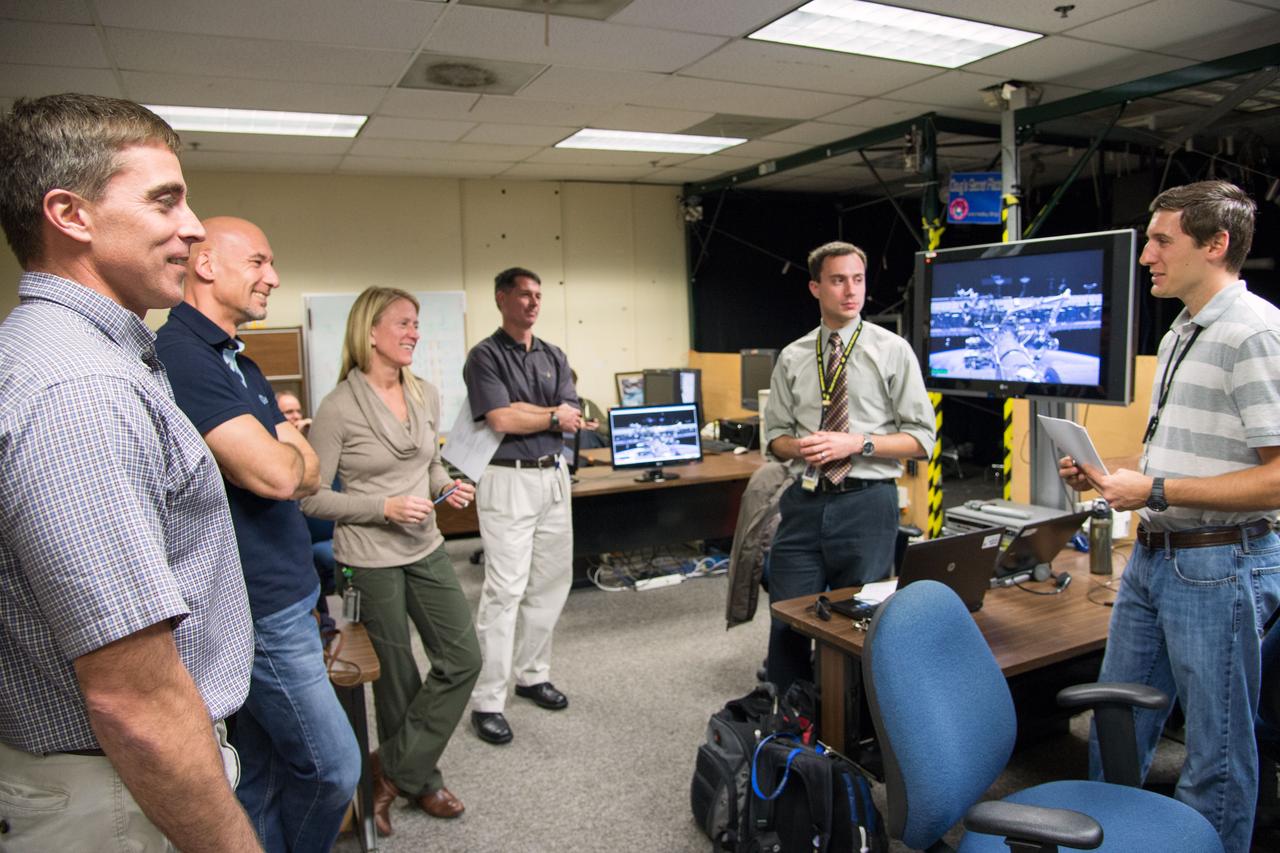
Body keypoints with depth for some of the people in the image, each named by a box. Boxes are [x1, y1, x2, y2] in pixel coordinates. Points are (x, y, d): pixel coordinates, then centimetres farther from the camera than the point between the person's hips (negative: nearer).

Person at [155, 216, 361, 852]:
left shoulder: (237, 363, 14)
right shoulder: (182, 357, -17)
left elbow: (310, 470, 10)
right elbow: (278, 474, -25)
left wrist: (278, 457, -11)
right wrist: (281, 449, -3)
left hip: (278, 594, 9)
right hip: (260, 608, -9)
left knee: (263, 774, 19)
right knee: (333, 768, 3)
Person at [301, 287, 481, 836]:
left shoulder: (426, 396, 4)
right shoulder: (340, 407, -14)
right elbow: (311, 497, -12)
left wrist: (448, 486, -3)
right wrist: (384, 507, -21)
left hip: (426, 549, 6)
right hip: (370, 559, -6)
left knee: (463, 659, 5)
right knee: (398, 677, 9)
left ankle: (394, 769, 21)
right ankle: (419, 778, 33)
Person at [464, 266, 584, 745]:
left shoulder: (553, 357, 14)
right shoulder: (485, 356, -4)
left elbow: (572, 419, 2)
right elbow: (501, 421, -16)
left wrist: (523, 409, -11)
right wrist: (552, 416, -4)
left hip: (554, 476, 7)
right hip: (508, 479, -6)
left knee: (551, 583, 12)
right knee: (504, 589, -7)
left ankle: (532, 675, 28)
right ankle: (487, 701, 2)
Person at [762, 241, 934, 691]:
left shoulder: (892, 350, 0)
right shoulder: (792, 358, 8)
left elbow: (921, 438, -1)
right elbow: (775, 435, 13)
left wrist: (858, 443, -15)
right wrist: (798, 446, -9)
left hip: (866, 503, -2)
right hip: (804, 502, 3)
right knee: (788, 624, 7)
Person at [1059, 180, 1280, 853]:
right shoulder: (1180, 335, 15)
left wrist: (1155, 490, -20)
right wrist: (1103, 477, 7)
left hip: (1219, 566, -9)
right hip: (1151, 557, 9)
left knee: (1217, 756, 8)